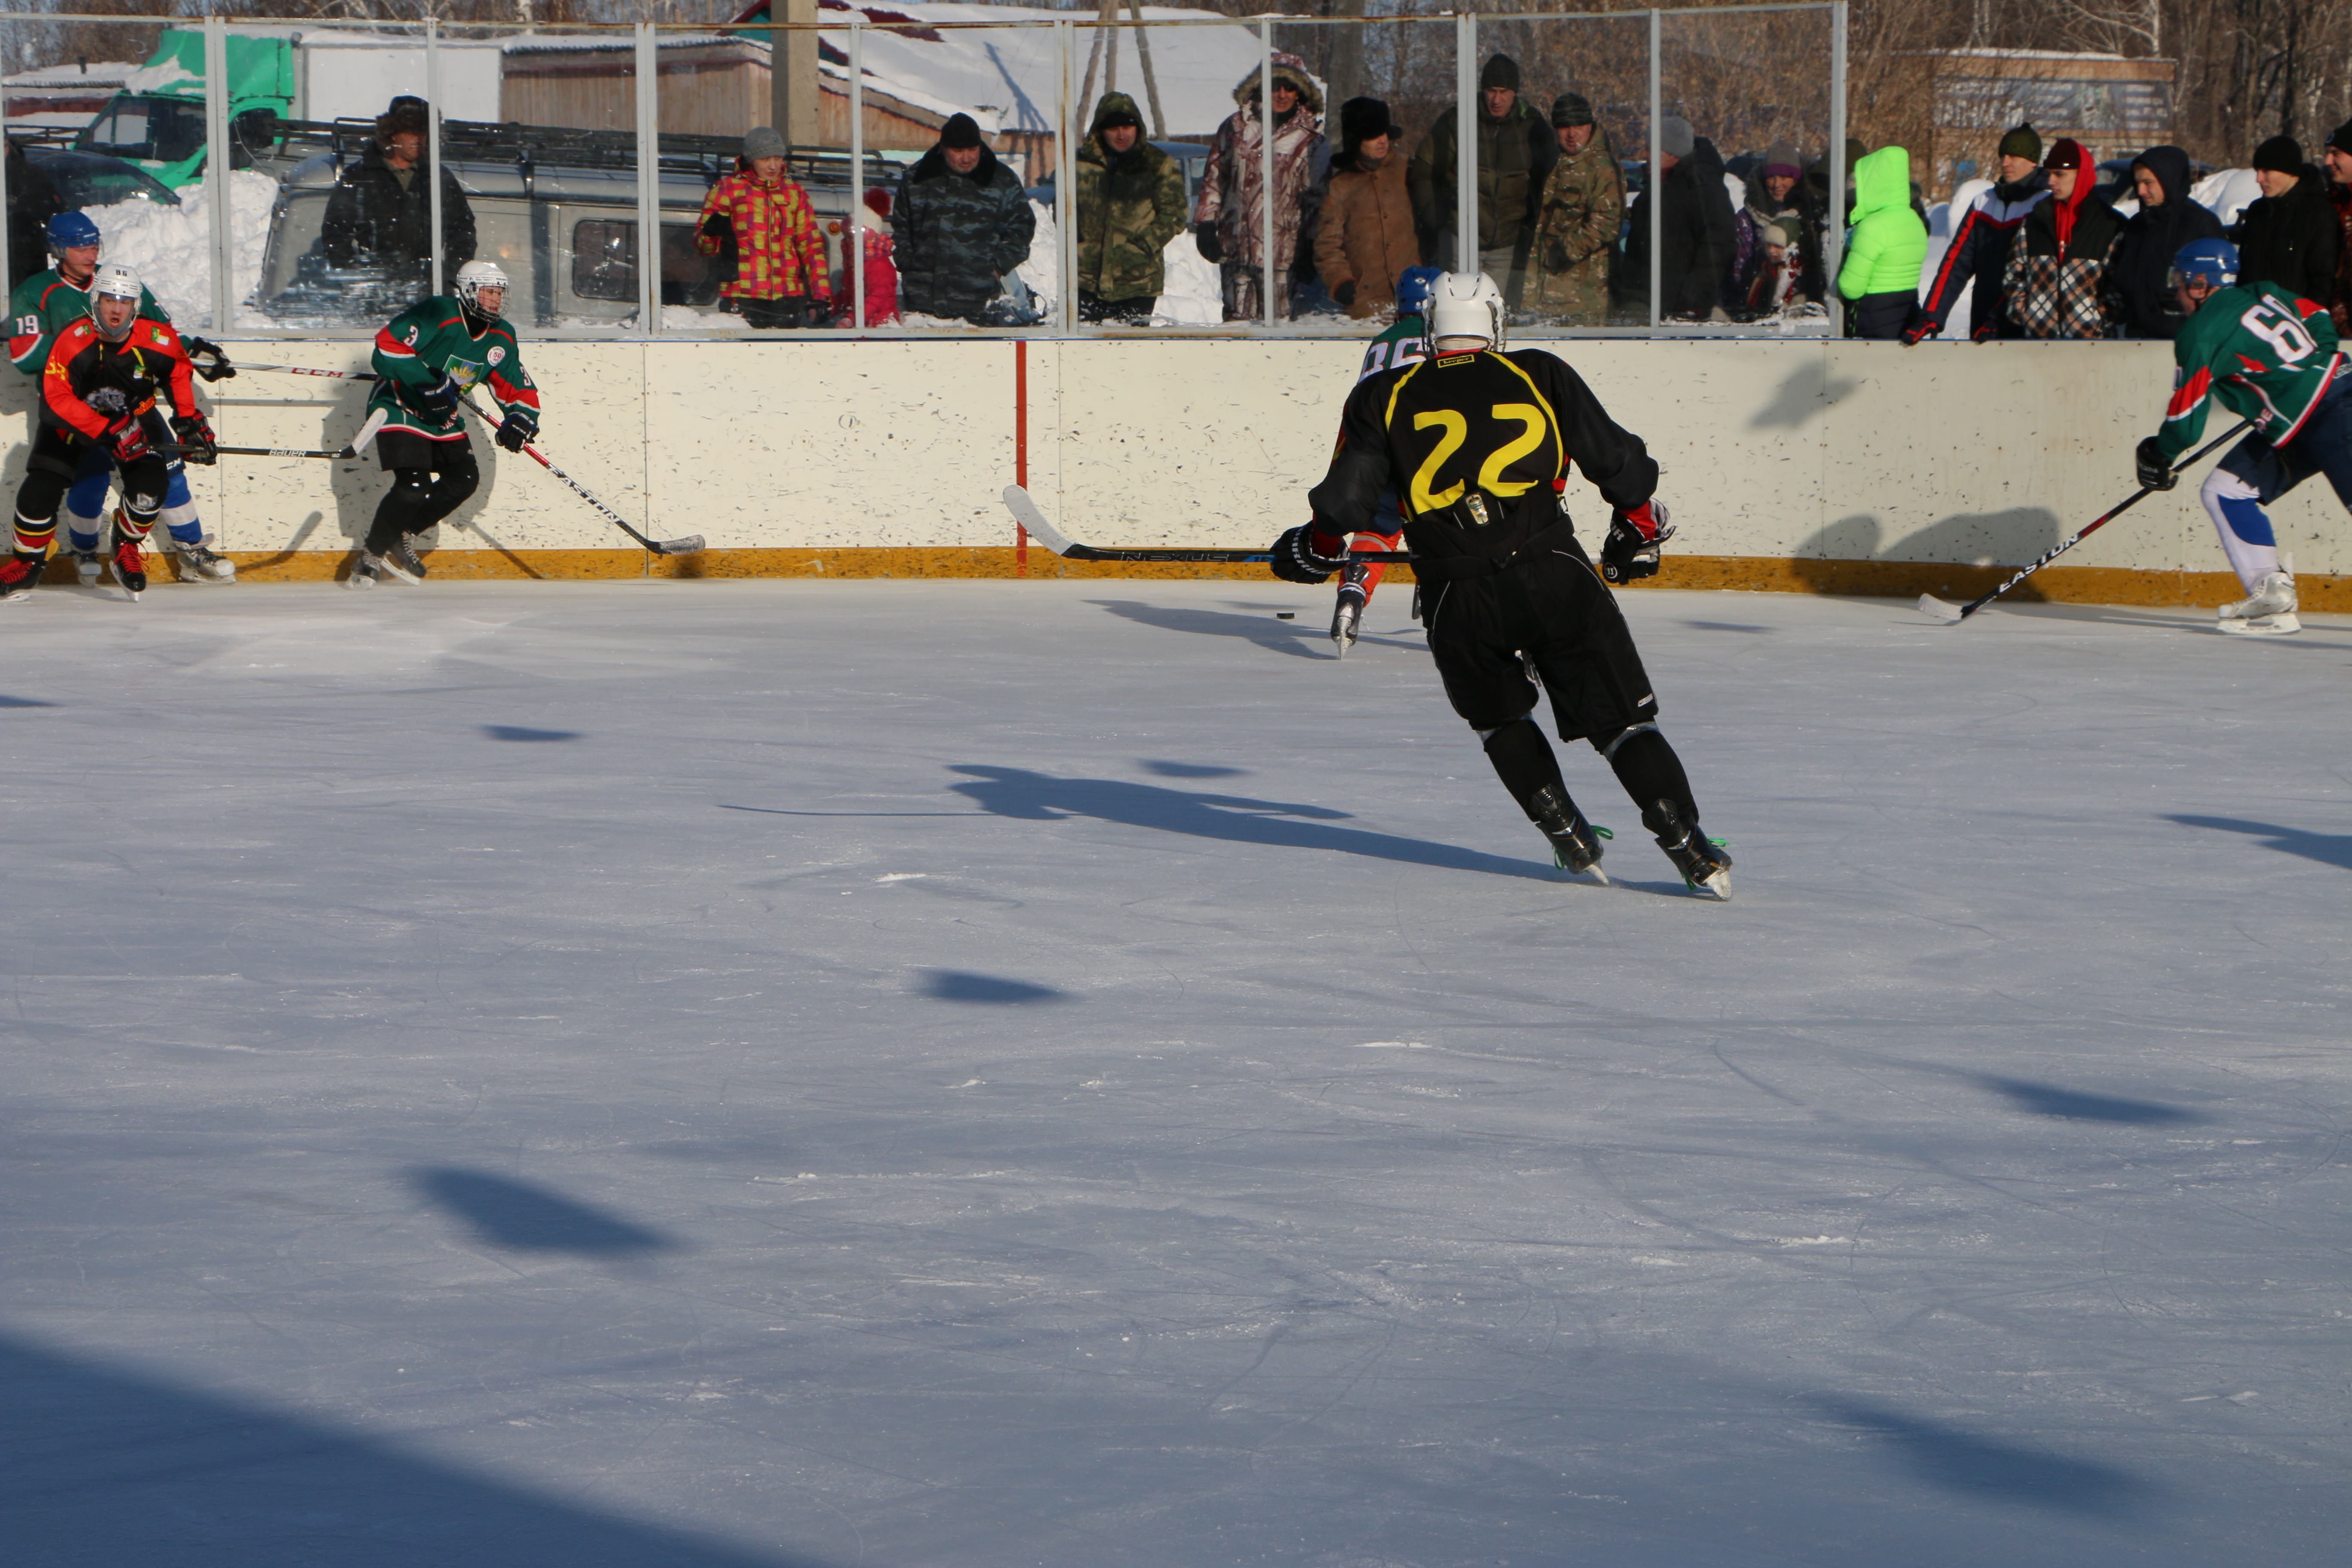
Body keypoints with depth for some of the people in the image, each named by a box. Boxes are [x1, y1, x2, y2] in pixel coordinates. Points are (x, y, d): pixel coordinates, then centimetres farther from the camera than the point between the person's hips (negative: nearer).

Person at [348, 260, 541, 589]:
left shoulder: (501, 338, 2)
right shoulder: (437, 315, -22)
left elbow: (519, 388, 6)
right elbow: (388, 345, -28)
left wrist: (520, 419, -16)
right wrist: (427, 384, -34)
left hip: (441, 418, 8)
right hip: (398, 405, -8)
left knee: (464, 479, 0)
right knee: (414, 486, -21)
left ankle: (401, 537, 15)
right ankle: (371, 555, -4)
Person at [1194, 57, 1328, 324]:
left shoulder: (1310, 140, 6)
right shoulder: (1236, 127, 11)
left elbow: (1317, 197, 8)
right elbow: (1213, 176, 15)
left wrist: (1311, 246, 3)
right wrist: (1206, 224, 7)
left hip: (1281, 249, -2)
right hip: (1235, 244, 2)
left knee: (1277, 319, -7)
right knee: (1238, 316, 1)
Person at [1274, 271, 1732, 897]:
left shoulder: (1384, 398, 11)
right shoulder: (1541, 376, 11)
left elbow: (1345, 500, 7)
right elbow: (1618, 462, 12)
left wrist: (1312, 552, 27)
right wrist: (1639, 531, 30)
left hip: (1457, 599, 1)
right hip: (1553, 575, 0)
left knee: (1501, 719, 26)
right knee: (1621, 717, 4)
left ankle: (1571, 840, 18)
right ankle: (1692, 850, -6)